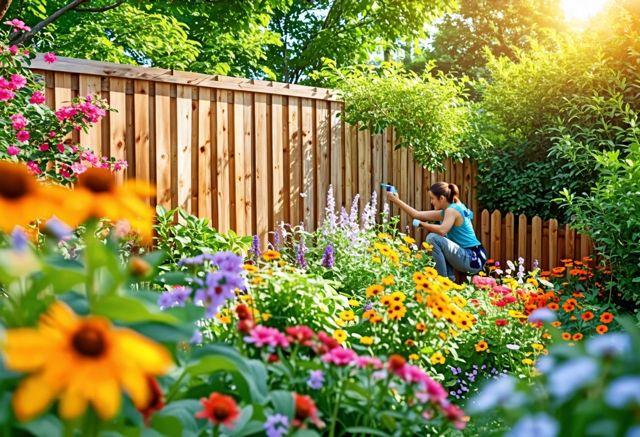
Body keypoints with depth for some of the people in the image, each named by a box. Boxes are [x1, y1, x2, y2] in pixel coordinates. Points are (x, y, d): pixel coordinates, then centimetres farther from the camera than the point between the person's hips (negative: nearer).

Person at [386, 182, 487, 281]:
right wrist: (396, 200, 14)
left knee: (433, 238, -17)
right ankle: (450, 280, 14)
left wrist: (422, 224, -17)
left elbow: (442, 230, -33)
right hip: (469, 258, 10)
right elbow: (417, 214, 14)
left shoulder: (452, 210, -13)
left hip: (473, 259, -10)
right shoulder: (445, 212, 13)